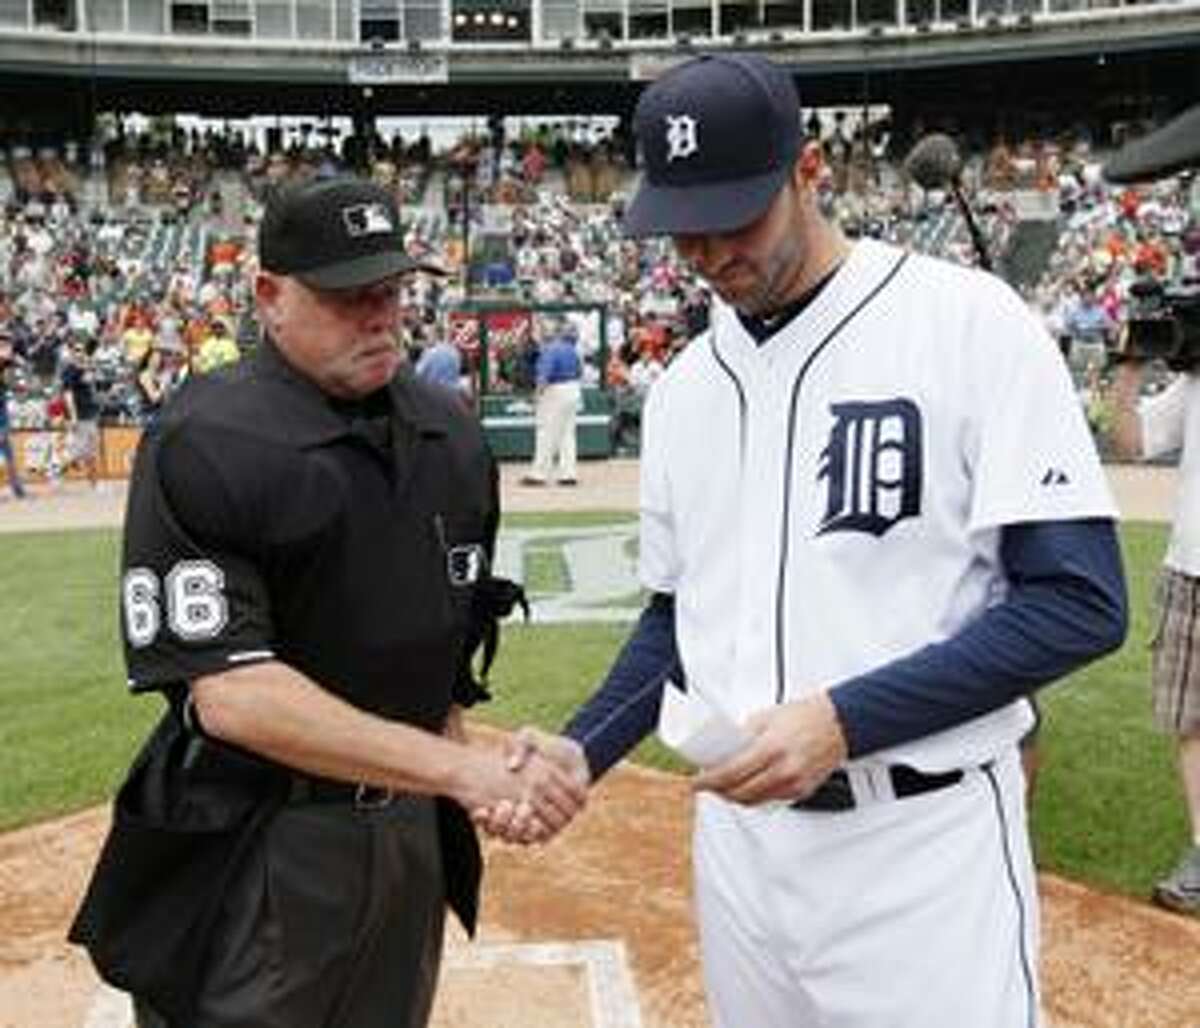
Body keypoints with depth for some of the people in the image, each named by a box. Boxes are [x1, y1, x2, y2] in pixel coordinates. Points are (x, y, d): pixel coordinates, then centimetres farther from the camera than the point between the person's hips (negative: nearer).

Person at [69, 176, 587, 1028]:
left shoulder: (453, 434, 3)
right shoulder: (203, 446, -18)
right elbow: (231, 695, -25)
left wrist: (482, 778, 3)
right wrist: (459, 768, -27)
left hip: (415, 830, 6)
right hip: (253, 855, -6)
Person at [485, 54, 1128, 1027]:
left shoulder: (968, 322, -10)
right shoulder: (684, 386, 8)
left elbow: (1079, 603, -14)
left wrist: (841, 720, -23)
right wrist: (582, 753, 0)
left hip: (921, 845, -5)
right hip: (735, 840, 6)